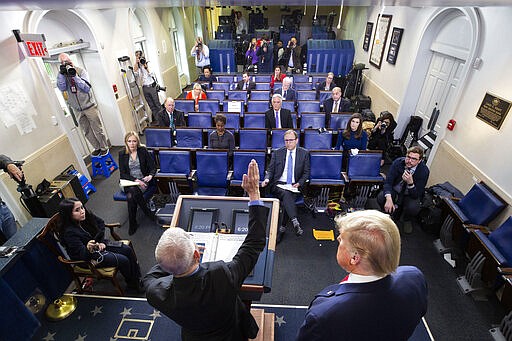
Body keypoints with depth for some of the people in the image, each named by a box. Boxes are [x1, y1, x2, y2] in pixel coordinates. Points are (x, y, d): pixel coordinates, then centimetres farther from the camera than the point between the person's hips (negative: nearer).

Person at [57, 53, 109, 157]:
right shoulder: (61, 75, 4)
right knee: (87, 131, 11)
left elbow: (87, 88, -14)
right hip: (77, 110, 3)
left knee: (97, 128, 3)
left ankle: (104, 147, 18)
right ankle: (97, 148, 25)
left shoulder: (81, 71, -4)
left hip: (89, 106, -3)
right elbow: (61, 88, -12)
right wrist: (62, 74, -19)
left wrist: (74, 76, -22)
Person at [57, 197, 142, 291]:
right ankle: (131, 283, 10)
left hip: (99, 245, 7)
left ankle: (137, 279, 10)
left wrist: (103, 242, 2)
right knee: (123, 260, -17)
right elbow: (81, 255, -28)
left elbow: (101, 223, 9)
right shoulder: (70, 232, -30)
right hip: (89, 257, -7)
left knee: (128, 250, -3)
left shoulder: (86, 215, -12)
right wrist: (88, 249, -49)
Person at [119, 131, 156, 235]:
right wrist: (135, 180, -18)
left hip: (143, 181, -1)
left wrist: (150, 176, -23)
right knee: (132, 194, -33)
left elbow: (153, 167, 0)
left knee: (131, 196, -30)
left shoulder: (143, 151, 0)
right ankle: (149, 213, -16)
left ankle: (133, 224, -10)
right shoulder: (122, 154, 3)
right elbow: (122, 174, -1)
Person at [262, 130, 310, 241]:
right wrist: (267, 179, -12)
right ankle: (295, 222, -43)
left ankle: (282, 227, -18)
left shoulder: (304, 153, 10)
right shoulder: (277, 153, 11)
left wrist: (299, 183, -8)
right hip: (278, 184, 0)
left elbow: (306, 172, 10)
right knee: (286, 194, -33)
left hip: (294, 186, 0)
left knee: (287, 200, -30)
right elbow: (270, 170, 10)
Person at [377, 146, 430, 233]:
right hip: (395, 191, 1)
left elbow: (416, 195, -23)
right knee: (380, 198, -28)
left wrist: (410, 182, -44)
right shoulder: (398, 162, -18)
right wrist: (389, 198, -40)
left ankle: (407, 220, 7)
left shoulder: (424, 170, -22)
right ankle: (392, 214, 6)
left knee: (413, 208, -33)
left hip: (410, 196, -1)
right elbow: (388, 182, -22)